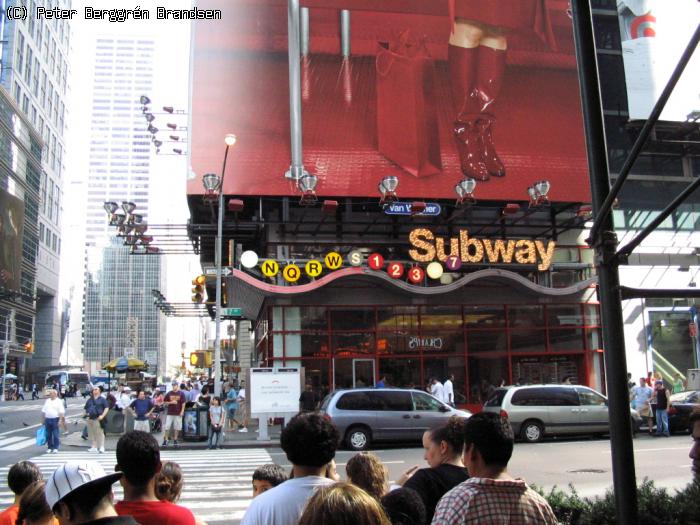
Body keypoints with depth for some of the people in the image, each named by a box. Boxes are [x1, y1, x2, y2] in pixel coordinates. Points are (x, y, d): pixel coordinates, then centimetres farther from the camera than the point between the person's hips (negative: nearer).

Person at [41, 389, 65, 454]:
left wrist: (60, 420, -16)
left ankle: (55, 448, 1)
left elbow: (61, 412, -8)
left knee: (55, 435, -4)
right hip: (47, 419, 5)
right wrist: (42, 420, 10)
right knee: (48, 435, 7)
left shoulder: (59, 401, -2)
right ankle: (50, 448, 16)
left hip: (55, 419, -5)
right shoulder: (47, 401, 14)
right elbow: (43, 411, 16)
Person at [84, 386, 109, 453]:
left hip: (98, 418, -6)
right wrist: (86, 413, 8)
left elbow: (107, 408, -4)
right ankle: (93, 447, 18)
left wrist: (102, 416, -14)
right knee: (91, 434, 9)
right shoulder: (89, 400, 18)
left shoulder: (102, 399, 2)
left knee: (100, 433, -8)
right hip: (90, 419, 6)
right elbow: (86, 408, 27)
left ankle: (101, 447, -6)